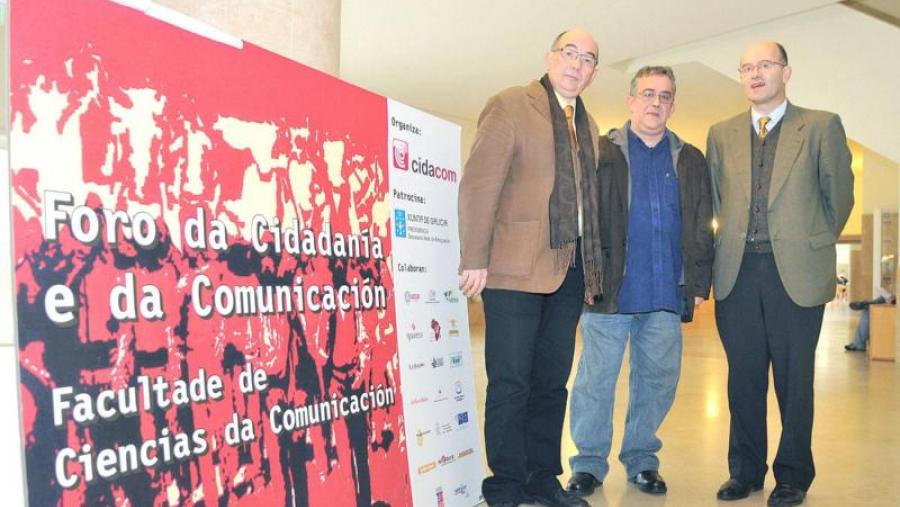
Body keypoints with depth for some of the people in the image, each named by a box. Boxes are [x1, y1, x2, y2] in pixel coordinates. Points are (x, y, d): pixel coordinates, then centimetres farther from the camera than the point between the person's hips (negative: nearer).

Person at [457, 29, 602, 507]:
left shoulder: (588, 127, 19)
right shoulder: (509, 105, -1)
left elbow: (589, 198, 17)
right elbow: (478, 185, -9)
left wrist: (594, 263, 8)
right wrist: (475, 260, -15)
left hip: (571, 270, 7)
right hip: (517, 268, -6)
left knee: (552, 381, 13)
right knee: (511, 382, 0)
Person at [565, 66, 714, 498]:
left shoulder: (690, 161, 16)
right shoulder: (601, 153, 5)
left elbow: (702, 229, 16)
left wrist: (699, 284, 8)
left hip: (667, 295, 4)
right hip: (609, 289, -3)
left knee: (658, 380, 9)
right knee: (596, 380, 1)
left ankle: (641, 459, 25)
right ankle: (588, 463, 15)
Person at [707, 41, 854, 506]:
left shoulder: (822, 126, 3)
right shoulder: (722, 134, 11)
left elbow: (839, 196, 7)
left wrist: (813, 246, 13)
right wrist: (734, 243, 13)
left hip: (796, 273, -2)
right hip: (737, 273, 2)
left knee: (794, 379, 6)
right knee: (743, 378, 9)